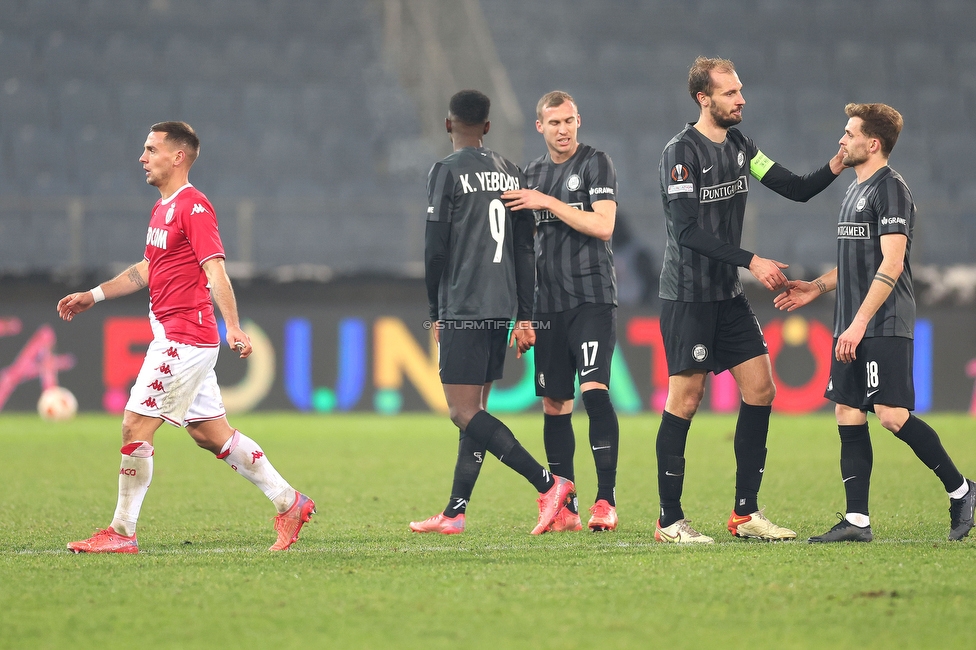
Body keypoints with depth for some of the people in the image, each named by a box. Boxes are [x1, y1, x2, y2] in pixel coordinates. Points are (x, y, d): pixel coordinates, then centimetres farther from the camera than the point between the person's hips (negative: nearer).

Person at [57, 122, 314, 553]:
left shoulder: (193, 207, -13)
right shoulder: (163, 207, 17)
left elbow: (215, 271, -21)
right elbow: (148, 270, 28)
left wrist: (233, 328, -30)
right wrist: (92, 296, 27)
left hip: (184, 337, -10)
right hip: (171, 336, 10)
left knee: (135, 427, -8)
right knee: (210, 433, 11)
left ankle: (122, 533, -1)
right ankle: (289, 503, 16)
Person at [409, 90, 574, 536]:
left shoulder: (446, 172, -6)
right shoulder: (510, 174, 13)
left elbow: (436, 249, -10)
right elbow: (524, 250, 13)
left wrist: (435, 313, 0)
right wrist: (524, 316, 15)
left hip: (463, 310, -8)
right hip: (502, 310, 8)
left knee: (464, 412, -8)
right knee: (474, 411, 11)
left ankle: (547, 484, -17)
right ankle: (454, 512, 11)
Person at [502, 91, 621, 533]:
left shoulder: (596, 164, -2)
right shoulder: (533, 174, 15)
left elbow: (603, 226, -14)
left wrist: (549, 203, -14)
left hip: (592, 296, -6)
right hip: (548, 302, 6)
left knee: (594, 389, -18)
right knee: (554, 403, 5)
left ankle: (606, 499, -18)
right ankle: (564, 509, 9)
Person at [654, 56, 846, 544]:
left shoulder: (739, 148, 11)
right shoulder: (682, 152, -13)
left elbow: (797, 189, 11)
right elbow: (688, 232, -20)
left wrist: (837, 165, -8)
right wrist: (752, 262, -23)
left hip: (728, 295, 8)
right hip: (687, 296, -8)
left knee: (760, 389, 3)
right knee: (685, 399, -6)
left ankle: (745, 513, 10)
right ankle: (669, 521, 0)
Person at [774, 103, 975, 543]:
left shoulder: (890, 189, -11)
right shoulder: (856, 190, 18)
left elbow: (891, 264, -19)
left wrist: (860, 323, -23)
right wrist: (816, 287, 16)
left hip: (885, 326, -10)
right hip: (852, 327, 10)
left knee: (892, 415, -14)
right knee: (848, 414, 4)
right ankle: (857, 521, 5)